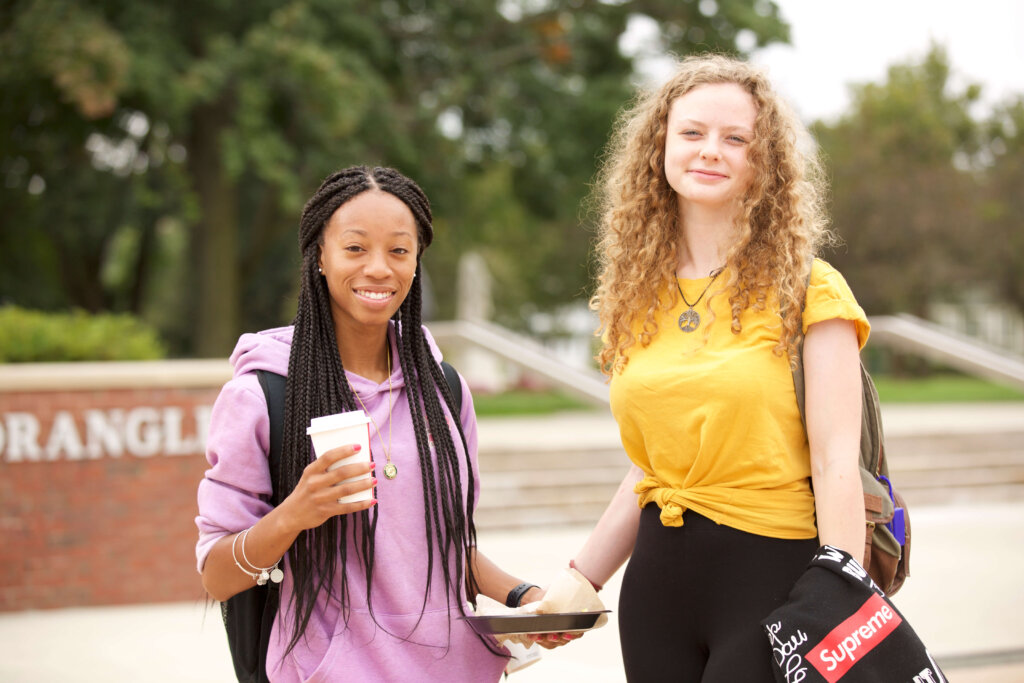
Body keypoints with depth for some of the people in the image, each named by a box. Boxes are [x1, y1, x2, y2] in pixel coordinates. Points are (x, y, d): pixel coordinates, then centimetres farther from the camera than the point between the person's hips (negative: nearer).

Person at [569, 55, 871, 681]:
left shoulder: (807, 290, -5)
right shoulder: (640, 300, 11)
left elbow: (836, 466, -11)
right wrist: (578, 582, 11)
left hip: (771, 576, -5)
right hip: (658, 578, 5)